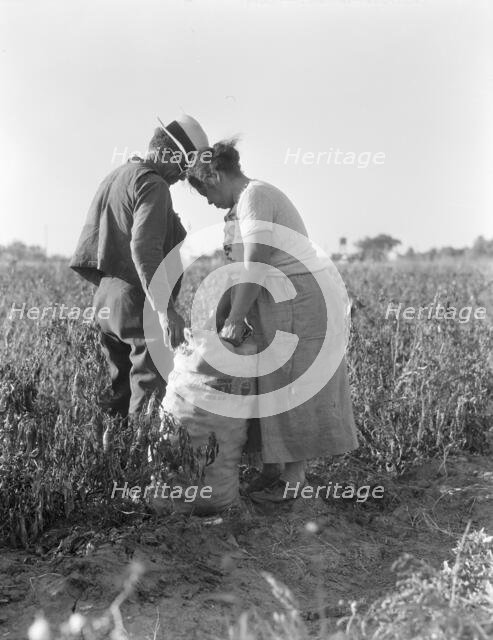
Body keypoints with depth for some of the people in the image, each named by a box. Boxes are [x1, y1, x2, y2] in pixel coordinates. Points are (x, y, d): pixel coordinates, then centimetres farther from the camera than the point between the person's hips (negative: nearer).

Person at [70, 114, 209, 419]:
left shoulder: (115, 177, 18)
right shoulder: (153, 185, -12)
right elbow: (145, 248, -25)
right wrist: (165, 309, -29)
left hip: (106, 299, 9)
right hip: (138, 302, -9)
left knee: (122, 389, 15)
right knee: (150, 386, -7)